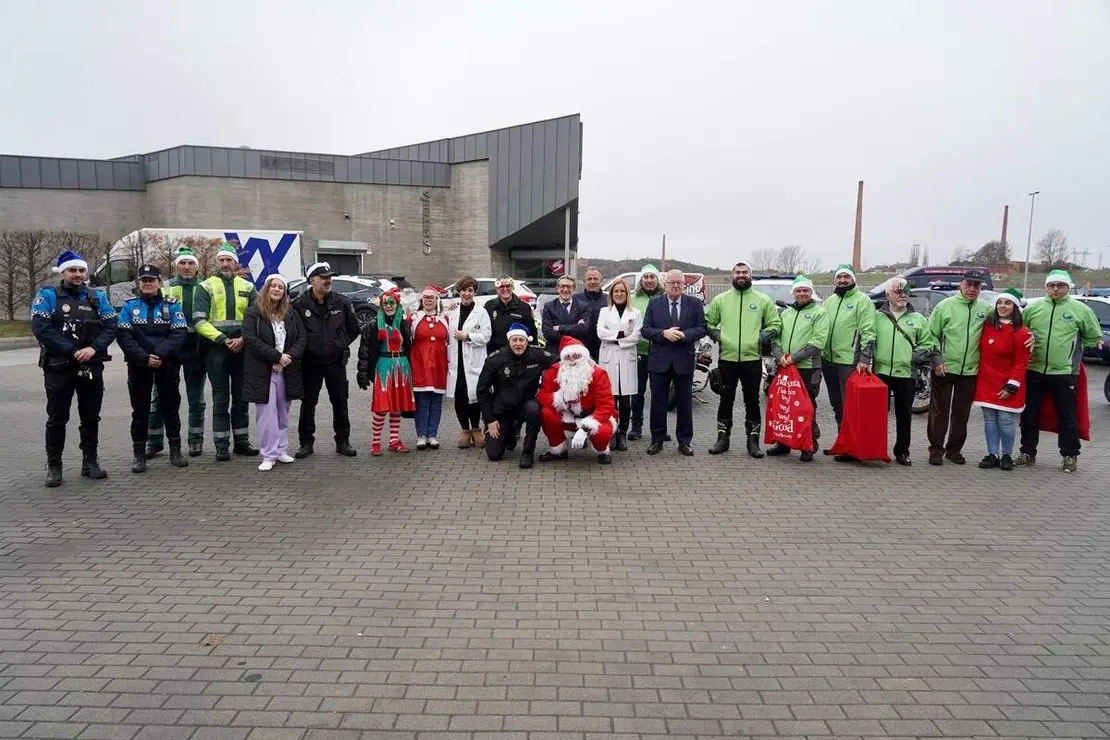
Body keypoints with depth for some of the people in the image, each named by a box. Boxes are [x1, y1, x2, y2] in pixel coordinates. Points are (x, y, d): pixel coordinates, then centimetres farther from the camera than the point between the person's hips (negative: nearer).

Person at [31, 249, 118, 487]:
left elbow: (110, 327, 0)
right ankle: (53, 466, 12)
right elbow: (41, 328, -14)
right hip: (58, 368, -3)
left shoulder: (97, 297, 8)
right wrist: (73, 351, -19)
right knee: (57, 419, 3)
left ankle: (90, 461, 19)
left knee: (91, 417, 9)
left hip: (92, 368, 3)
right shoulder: (47, 295, -3)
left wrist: (93, 348, -17)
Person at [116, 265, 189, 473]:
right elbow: (123, 335, -4)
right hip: (138, 365, 1)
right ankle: (139, 455, 12)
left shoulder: (172, 306, 4)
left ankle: (175, 451, 17)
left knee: (170, 406, 7)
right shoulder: (129, 306, 5)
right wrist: (144, 358, -16)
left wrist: (160, 354, -19)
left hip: (167, 364, 0)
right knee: (140, 409, 5)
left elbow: (179, 333, -7)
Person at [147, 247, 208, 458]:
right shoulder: (166, 288, 8)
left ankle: (196, 441, 17)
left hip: (195, 348, 0)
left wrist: (206, 345, -1)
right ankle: (153, 441, 12)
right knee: (160, 395, 3)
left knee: (196, 398, 8)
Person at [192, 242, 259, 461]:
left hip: (242, 349, 2)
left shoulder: (247, 287, 9)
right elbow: (199, 321, -6)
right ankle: (222, 445, 8)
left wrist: (243, 339, -11)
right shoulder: (207, 287, 2)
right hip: (216, 350, -2)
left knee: (241, 396, 10)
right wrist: (223, 339, -14)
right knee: (221, 398, 2)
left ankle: (241, 440, 19)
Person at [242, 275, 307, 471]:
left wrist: (289, 357, -12)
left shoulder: (291, 313, 11)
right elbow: (251, 339, -12)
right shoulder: (253, 313, -1)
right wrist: (277, 356, -16)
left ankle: (281, 450, 19)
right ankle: (269, 455, 0)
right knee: (267, 414, -5)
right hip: (262, 372, -4)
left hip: (287, 371, 4)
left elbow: (302, 337, 5)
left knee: (283, 414, 10)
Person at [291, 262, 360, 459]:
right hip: (310, 363, -1)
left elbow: (354, 329, 11)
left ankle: (343, 441, 19)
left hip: (336, 361, 2)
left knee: (340, 402, 8)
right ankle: (306, 443, 17)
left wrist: (341, 345, 9)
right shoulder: (299, 304, -7)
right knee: (308, 403, 6)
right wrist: (304, 348, 0)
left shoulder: (342, 302, 0)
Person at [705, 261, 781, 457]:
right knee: (726, 400, 8)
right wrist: (716, 334, -3)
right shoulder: (720, 299, 7)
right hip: (727, 358, 1)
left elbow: (775, 324, 8)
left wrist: (762, 337, -7)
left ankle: (753, 441, 15)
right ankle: (723, 438, 17)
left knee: (752, 402, 6)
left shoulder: (763, 300, 5)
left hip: (752, 359, 0)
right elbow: (708, 322, 14)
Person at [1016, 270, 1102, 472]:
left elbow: (1094, 337, 9)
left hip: (1064, 372, -2)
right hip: (1034, 371, 2)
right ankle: (1028, 452, 21)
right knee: (1029, 414, 9)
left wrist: (1072, 349, 5)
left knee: (1067, 417, 5)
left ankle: (1070, 456, 17)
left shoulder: (1081, 309, -1)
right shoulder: (1033, 308, 4)